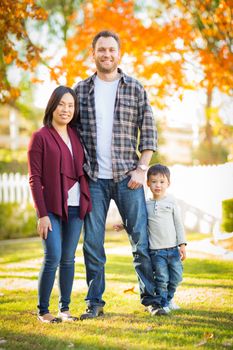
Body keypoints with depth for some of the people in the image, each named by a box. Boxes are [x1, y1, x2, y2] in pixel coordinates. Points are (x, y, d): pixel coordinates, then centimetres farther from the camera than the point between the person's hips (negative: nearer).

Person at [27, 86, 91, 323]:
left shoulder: (76, 136, 12)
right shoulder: (40, 137, -4)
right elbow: (34, 178, -7)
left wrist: (87, 202, 7)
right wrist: (42, 214, -12)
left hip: (75, 207, 5)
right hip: (51, 207, -5)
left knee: (69, 259, 8)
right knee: (53, 257, -9)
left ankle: (65, 308, 17)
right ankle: (43, 310, 3)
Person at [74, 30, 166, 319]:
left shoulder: (135, 89, 5)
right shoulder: (81, 90, 8)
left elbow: (148, 133, 3)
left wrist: (142, 169, -6)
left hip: (127, 176, -1)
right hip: (93, 179, 1)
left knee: (141, 239, 0)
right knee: (92, 242, 3)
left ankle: (151, 298, 10)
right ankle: (94, 301, 13)